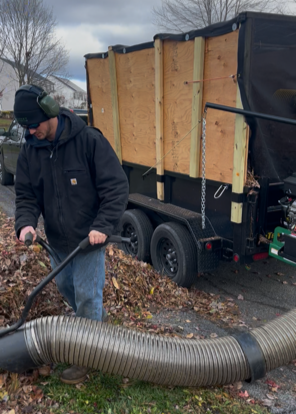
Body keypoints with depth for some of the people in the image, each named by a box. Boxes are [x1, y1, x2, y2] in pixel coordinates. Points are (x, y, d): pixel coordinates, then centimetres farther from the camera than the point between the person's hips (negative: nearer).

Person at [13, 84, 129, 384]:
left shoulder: (89, 140, -20)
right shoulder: (30, 150, -3)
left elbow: (117, 186, -19)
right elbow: (25, 194, 2)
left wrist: (103, 226, -27)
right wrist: (25, 222, -17)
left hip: (89, 237, -6)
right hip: (57, 239, 7)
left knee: (87, 296, 1)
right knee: (65, 285, 23)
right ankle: (96, 321, 52)